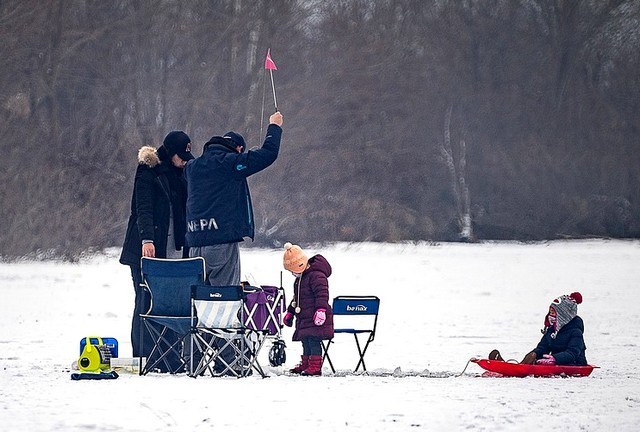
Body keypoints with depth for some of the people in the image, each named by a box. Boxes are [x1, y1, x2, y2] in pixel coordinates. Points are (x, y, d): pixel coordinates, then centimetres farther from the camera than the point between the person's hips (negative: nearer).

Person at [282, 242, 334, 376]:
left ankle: (315, 366, -12)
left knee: (313, 340, -12)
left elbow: (322, 294, -23)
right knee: (306, 342, 12)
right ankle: (306, 364, 19)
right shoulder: (299, 278, 20)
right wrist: (290, 312, 35)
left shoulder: (316, 275, -14)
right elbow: (296, 298, 32)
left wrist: (321, 310, -32)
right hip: (304, 318, 9)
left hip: (315, 318, -9)